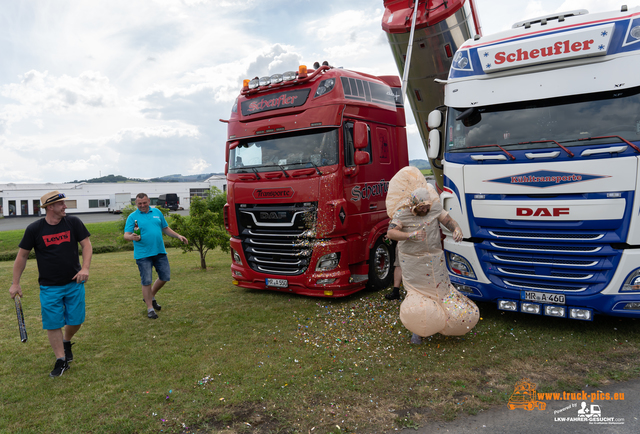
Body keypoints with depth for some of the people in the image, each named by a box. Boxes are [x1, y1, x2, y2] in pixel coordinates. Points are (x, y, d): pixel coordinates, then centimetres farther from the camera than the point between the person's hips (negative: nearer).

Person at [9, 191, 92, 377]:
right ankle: (61, 360, 16)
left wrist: (85, 268, -14)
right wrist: (15, 283, 3)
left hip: (74, 283, 1)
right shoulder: (34, 229, -6)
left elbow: (86, 244, 0)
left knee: (76, 320, 5)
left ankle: (66, 342, 37)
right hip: (49, 287, -1)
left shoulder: (73, 222, -4)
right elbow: (22, 256, 3)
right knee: (53, 324, 1)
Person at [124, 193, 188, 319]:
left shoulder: (157, 212, 11)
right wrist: (132, 237, -33)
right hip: (143, 254, -4)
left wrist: (178, 236, 9)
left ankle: (150, 297, 33)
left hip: (160, 252, 5)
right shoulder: (132, 216, -2)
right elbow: (126, 235, -10)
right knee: (146, 281, -1)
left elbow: (165, 228, 19)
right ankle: (150, 308, 13)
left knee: (165, 277, 9)